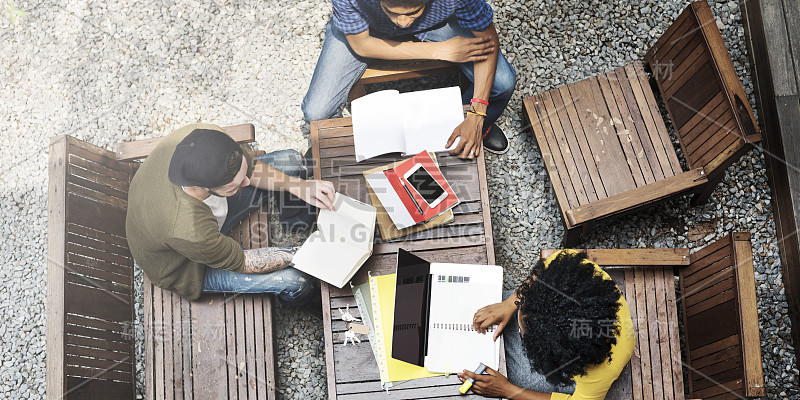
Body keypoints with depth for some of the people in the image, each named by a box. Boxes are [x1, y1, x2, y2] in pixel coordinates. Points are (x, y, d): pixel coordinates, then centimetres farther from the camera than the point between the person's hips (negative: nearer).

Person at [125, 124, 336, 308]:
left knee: (291, 161, 1)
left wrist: (298, 185, -22)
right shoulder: (191, 233, -47)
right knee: (296, 279, -13)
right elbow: (241, 261, -25)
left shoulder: (206, 136, -33)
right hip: (186, 266, -6)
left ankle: (299, 224, 35)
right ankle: (305, 303, 28)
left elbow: (250, 166, -10)